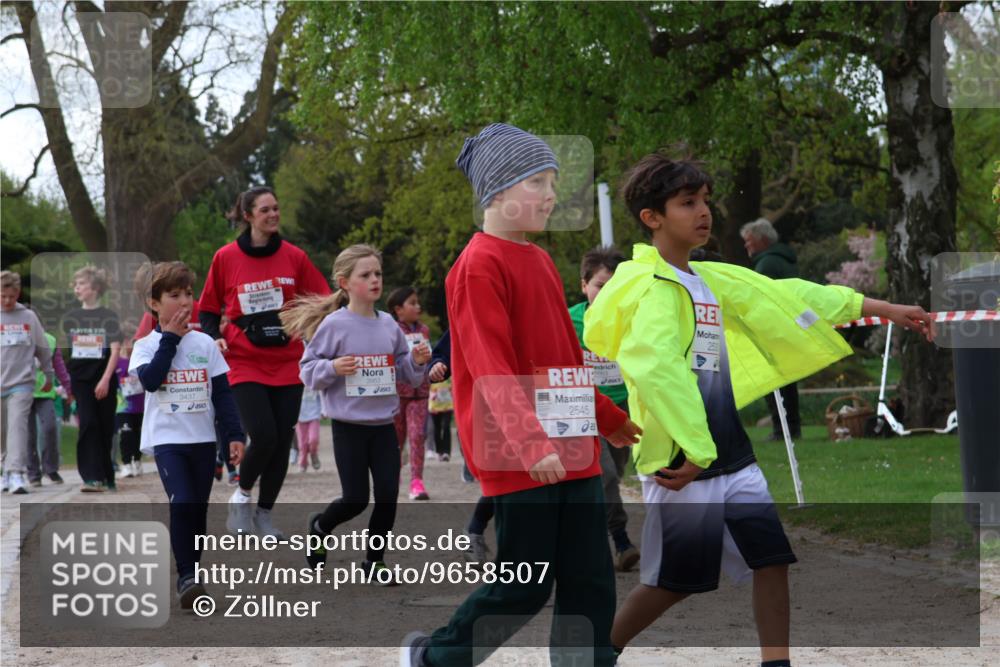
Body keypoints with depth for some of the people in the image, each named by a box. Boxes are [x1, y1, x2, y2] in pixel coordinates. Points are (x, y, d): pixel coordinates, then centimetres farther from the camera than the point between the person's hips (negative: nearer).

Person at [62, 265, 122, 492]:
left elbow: (116, 350, -8)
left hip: (104, 378, -2)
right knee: (88, 423, -13)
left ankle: (106, 477, 16)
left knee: (105, 428, 5)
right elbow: (65, 351, 15)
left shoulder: (108, 316, -2)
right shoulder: (70, 318, 9)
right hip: (80, 377, 2)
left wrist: (105, 379, -18)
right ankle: (92, 477, -18)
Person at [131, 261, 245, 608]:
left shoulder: (204, 343, 7)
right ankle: (186, 577, -17)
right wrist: (170, 339, -13)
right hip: (167, 439, -3)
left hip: (203, 439, 4)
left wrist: (234, 434, 1)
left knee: (198, 510, 7)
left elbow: (222, 393, 8)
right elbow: (150, 379, -20)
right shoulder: (146, 345, 0)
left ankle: (192, 574, 18)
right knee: (181, 503, -19)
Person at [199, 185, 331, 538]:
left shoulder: (293, 257, 3)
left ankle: (264, 514, 19)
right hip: (245, 363, -2)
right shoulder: (226, 257, -1)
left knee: (282, 442, 2)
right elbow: (209, 308, 9)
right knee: (263, 436, -16)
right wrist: (214, 336, -8)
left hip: (287, 363, 3)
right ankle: (242, 493, 11)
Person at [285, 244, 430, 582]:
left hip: (384, 424, 4)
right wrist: (333, 368, -22)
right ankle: (319, 526, 30)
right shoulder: (333, 324, -8)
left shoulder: (388, 325, 5)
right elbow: (308, 369, -4)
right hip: (349, 426, -4)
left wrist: (418, 360, -7)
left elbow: (408, 375, 14)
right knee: (356, 498, -2)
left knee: (388, 494, -1)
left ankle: (374, 561, 16)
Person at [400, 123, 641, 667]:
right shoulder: (480, 265, -11)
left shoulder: (540, 261, 15)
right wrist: (532, 443, -29)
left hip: (572, 449, 8)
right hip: (518, 458, -8)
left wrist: (609, 418, 30)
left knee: (591, 583, 4)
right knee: (525, 585, -1)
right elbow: (492, 368, -20)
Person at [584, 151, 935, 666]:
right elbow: (654, 369, -29)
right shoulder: (652, 286, -15)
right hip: (682, 464, -8)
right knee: (675, 578, 2)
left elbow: (788, 298, 17)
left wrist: (886, 310, 19)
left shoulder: (709, 280, 12)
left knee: (772, 555, 4)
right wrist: (693, 454, -28)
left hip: (731, 458, 8)